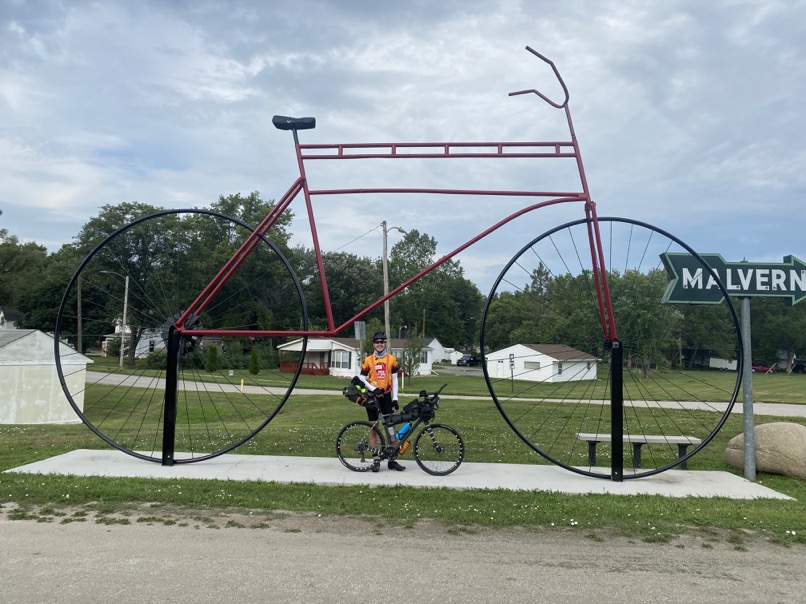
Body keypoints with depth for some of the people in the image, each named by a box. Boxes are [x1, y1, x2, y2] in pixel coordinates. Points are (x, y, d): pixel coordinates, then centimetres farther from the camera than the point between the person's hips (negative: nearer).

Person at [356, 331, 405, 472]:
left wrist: (395, 398, 1)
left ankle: (392, 459, 5)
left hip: (386, 397, 0)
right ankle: (376, 459, 10)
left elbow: (394, 380, 6)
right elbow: (362, 379, 1)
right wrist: (373, 389, -15)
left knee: (391, 426, -3)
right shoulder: (368, 360, 2)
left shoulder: (391, 359, 4)